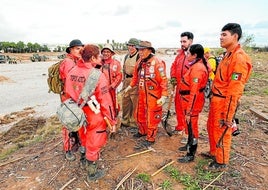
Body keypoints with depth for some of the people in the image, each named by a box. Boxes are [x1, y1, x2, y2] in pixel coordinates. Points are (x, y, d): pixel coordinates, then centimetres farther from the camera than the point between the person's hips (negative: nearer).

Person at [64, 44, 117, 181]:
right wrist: (112, 121, -11)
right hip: (95, 117, -6)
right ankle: (92, 172, 34)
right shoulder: (97, 75, -23)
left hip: (79, 114, 6)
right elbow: (105, 101, -21)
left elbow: (68, 94, 3)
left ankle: (84, 161, 53)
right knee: (94, 143, 14)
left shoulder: (72, 72, -5)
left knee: (84, 139, 29)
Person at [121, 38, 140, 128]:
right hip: (126, 80, 8)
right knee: (125, 101, 14)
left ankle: (134, 121, 12)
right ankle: (125, 120, 30)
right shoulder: (127, 56, 16)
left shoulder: (139, 56, -10)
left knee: (135, 102, -3)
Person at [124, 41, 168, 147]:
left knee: (151, 118, 5)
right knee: (139, 115, 20)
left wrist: (163, 96, -22)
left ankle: (150, 138, 24)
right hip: (141, 94, 8)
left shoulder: (157, 63, -17)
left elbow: (163, 80, -19)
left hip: (153, 96, -7)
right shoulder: (139, 62, 5)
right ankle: (142, 131, 45)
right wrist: (130, 86, 16)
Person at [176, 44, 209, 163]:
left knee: (192, 127, 3)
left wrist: (189, 111, -23)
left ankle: (191, 155, 20)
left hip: (192, 103, -10)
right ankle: (189, 145, 44)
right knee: (190, 125, 23)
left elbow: (194, 93, -26)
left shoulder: (197, 68, -23)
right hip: (188, 100, 10)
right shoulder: (196, 65, 9)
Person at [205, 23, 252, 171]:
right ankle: (214, 152, 43)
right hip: (216, 98, 9)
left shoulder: (239, 58, -19)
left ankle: (221, 163, 27)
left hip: (225, 101, -9)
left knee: (222, 132, 6)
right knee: (211, 127, 22)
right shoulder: (228, 54, 11)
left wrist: (227, 115, -21)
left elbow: (234, 91, -23)